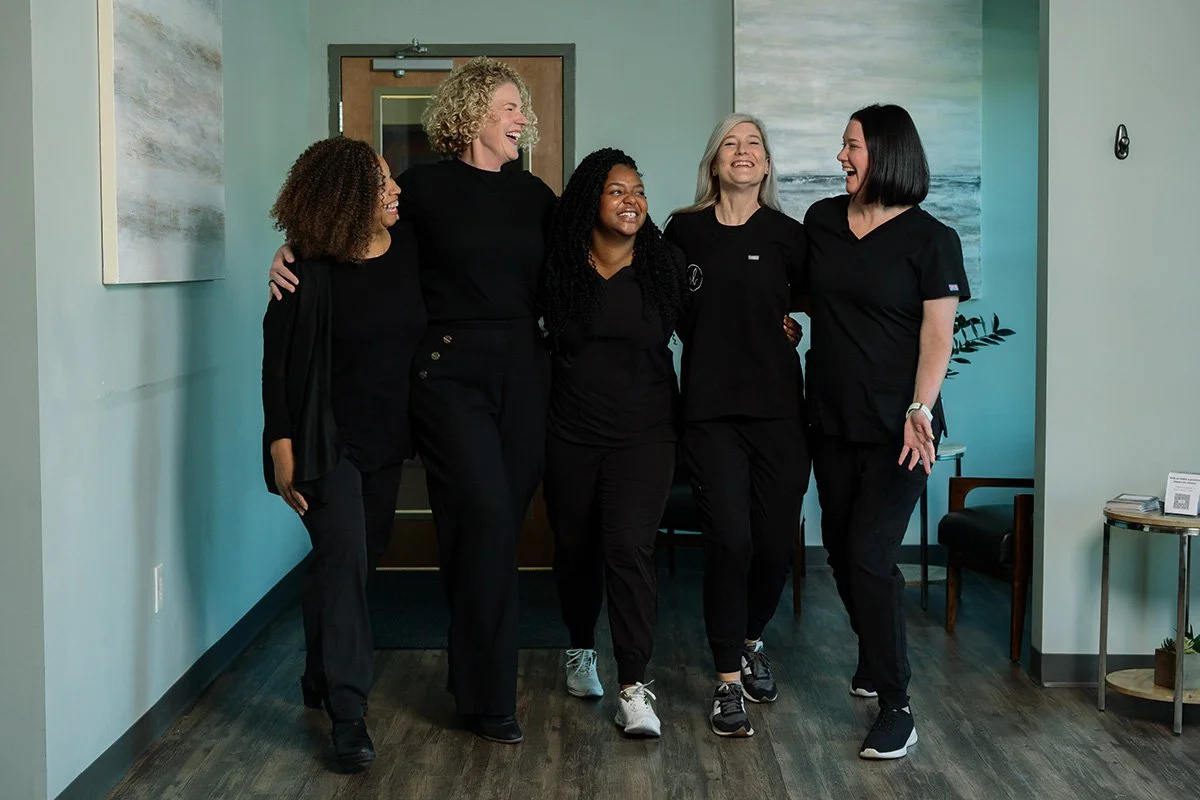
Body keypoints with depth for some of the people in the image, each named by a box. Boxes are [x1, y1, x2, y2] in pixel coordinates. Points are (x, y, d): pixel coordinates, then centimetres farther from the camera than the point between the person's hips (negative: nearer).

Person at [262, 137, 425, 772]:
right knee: (343, 560, -13)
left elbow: (428, 330, 10)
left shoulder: (409, 248, -2)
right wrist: (282, 445, -15)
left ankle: (321, 681, 32)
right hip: (329, 438, -5)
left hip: (387, 436, 5)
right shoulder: (310, 269, -14)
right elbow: (279, 361, -12)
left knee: (359, 558, 12)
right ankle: (347, 715, -10)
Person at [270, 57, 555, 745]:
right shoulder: (426, 186, 0)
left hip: (524, 372, 4)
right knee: (485, 521, -11)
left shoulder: (534, 195, 11)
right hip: (450, 372, -4)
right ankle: (490, 700, 0)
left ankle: (477, 674, 22)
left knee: (503, 525, 6)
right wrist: (289, 251, -10)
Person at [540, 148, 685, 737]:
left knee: (628, 548, -14)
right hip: (570, 435, 2)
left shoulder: (665, 268, -3)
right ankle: (581, 649, 39)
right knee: (574, 549, 14)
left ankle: (634, 690, -11)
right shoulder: (558, 269, -4)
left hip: (643, 434, -2)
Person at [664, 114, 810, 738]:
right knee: (729, 540, -8)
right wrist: (714, 349, 9)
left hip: (777, 406, 1)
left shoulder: (787, 235, 4)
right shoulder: (685, 230, 5)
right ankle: (728, 682, 5)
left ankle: (751, 642, 33)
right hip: (710, 409, -1)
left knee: (775, 541, 4)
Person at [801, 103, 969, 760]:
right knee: (841, 549, 12)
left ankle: (896, 707, -4)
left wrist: (920, 411, -20)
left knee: (870, 556, -12)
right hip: (832, 420, 6)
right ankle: (876, 663, 34)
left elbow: (937, 333, -10)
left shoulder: (930, 238, -6)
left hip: (893, 426, -6)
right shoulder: (822, 220, 8)